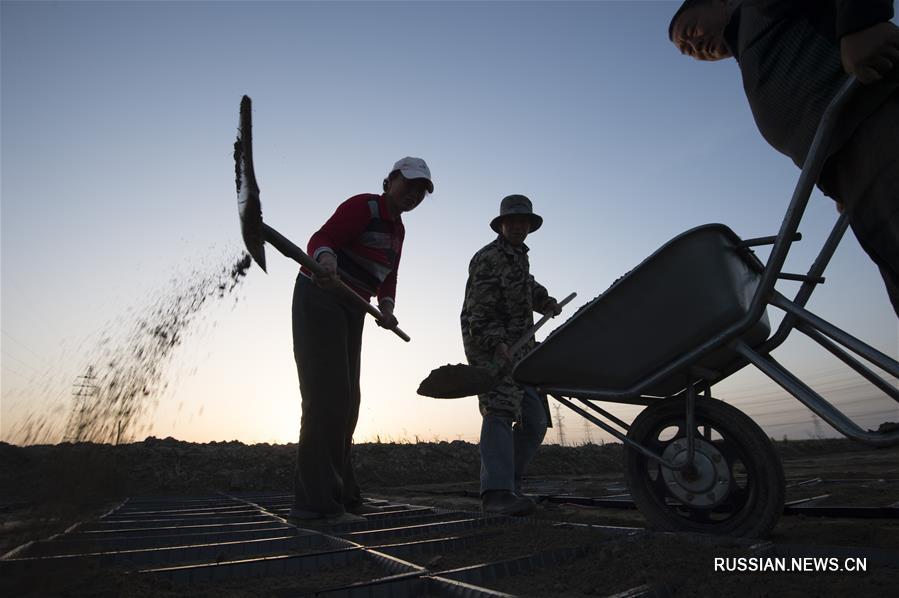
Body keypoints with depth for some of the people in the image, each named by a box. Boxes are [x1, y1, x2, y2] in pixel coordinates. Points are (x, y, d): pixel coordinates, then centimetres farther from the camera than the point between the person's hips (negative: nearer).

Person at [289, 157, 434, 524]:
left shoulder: (397, 228, 15)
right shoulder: (363, 206, -11)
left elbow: (388, 277, 14)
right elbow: (321, 238, -22)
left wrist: (386, 306, -5)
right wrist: (325, 258, -44)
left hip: (351, 311, 9)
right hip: (319, 299, -9)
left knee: (346, 401, 10)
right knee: (326, 396, -14)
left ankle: (340, 493, 21)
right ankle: (316, 501, -8)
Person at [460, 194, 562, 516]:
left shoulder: (519, 256, 20)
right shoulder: (488, 258, -8)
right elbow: (479, 311, -18)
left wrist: (545, 300, 21)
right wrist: (497, 344, -30)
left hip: (519, 346, 9)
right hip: (489, 344, -9)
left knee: (535, 418, 8)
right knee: (500, 409, -22)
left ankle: (509, 481, 15)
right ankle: (496, 492, -25)